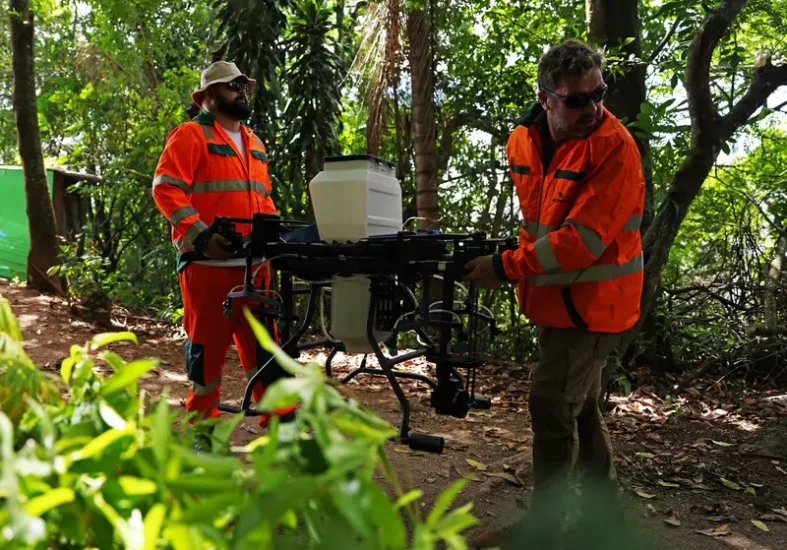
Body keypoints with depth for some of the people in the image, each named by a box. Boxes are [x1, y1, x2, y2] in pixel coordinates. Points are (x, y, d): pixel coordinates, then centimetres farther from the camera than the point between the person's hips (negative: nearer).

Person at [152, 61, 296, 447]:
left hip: (253, 263, 7)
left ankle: (279, 418, 16)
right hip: (208, 261, -6)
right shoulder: (191, 135, -1)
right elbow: (166, 187, -11)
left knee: (261, 341, 9)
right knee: (207, 342, 1)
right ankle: (202, 421, 15)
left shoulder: (254, 143, 22)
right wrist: (200, 235, -21)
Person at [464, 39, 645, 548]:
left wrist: (507, 268, -25)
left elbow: (583, 239, -27)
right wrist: (526, 265, 9)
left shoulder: (615, 148, -20)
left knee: (552, 406, -7)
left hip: (593, 300, -8)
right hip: (554, 296, 8)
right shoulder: (524, 140, 2)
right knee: (580, 405, 19)